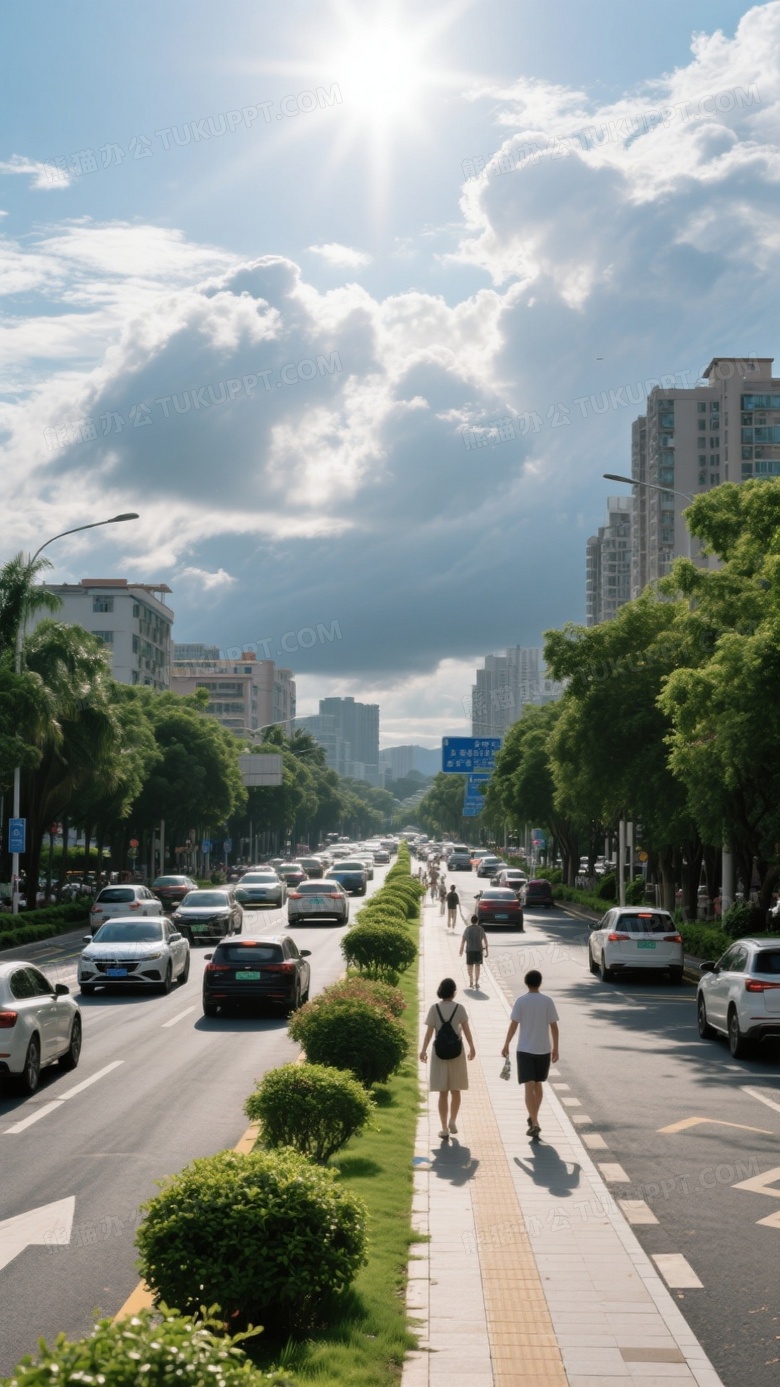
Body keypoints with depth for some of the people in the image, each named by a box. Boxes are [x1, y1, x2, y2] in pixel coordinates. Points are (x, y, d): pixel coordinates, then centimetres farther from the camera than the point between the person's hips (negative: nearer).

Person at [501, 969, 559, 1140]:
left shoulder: (520, 1001, -7)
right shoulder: (548, 1001, -3)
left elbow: (513, 1024, -7)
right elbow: (554, 1026, -2)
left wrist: (506, 1045, 3)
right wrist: (555, 1048, 6)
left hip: (525, 1049, -2)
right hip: (543, 1049, 2)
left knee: (529, 1087, -5)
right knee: (538, 1084, 19)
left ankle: (534, 1123, -16)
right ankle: (533, 1118, 31)